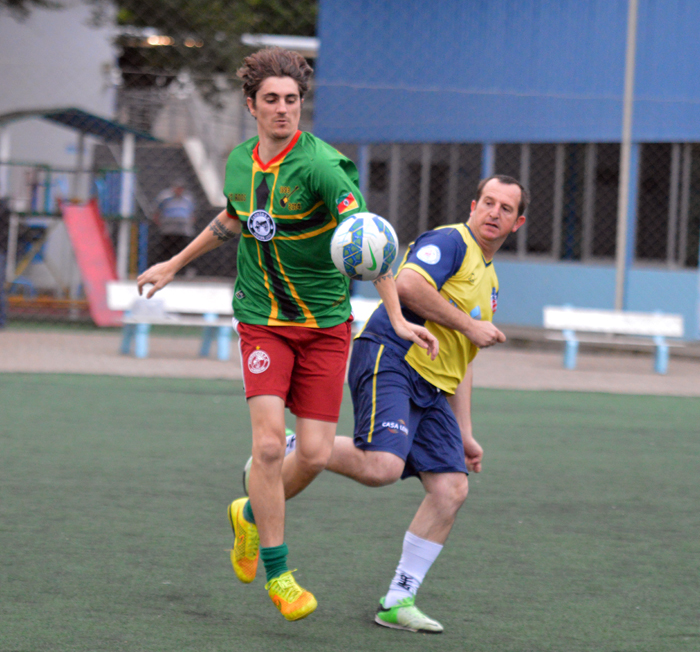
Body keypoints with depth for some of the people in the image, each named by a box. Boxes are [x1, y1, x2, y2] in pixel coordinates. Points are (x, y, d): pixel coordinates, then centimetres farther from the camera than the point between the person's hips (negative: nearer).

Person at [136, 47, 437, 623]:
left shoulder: (322, 165, -17)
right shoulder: (240, 163, 1)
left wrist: (397, 317, -35)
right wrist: (175, 265, 35)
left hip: (326, 324, -2)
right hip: (263, 321, 2)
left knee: (315, 455, -3)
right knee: (269, 442, -14)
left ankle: (252, 515, 29)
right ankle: (276, 572, 1)